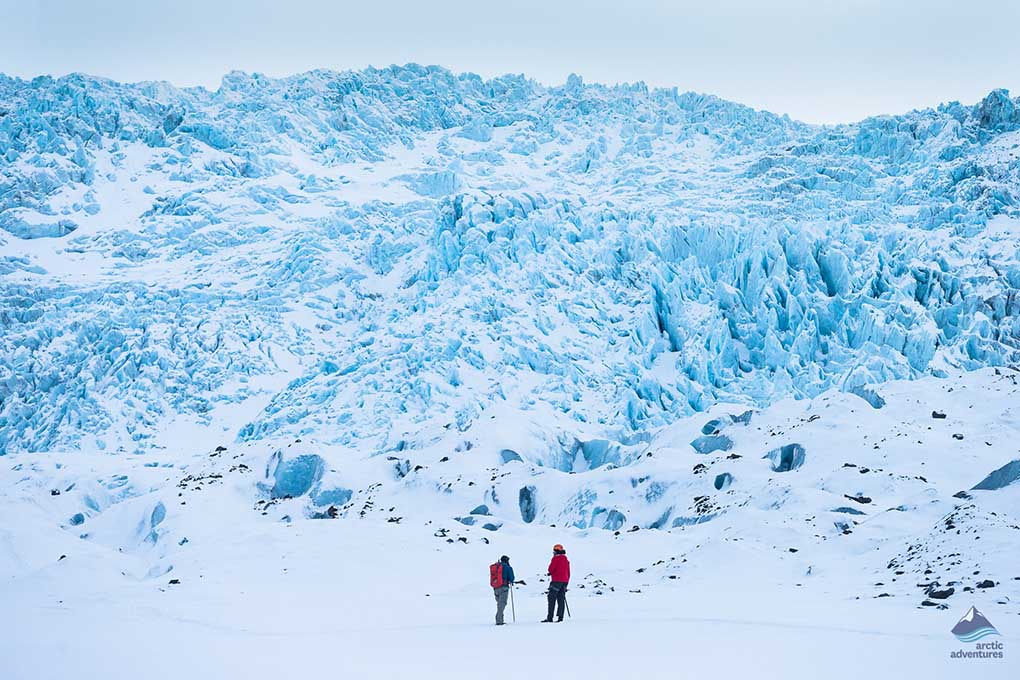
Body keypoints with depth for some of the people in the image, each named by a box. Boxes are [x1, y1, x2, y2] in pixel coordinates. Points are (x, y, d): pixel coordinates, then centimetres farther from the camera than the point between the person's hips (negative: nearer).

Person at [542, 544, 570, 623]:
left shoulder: (556, 558, -7)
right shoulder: (566, 559, 15)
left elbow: (551, 569, -12)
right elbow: (568, 572, 18)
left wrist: (551, 573, 11)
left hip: (556, 580, -7)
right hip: (564, 581, 7)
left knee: (552, 599, -5)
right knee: (561, 599, 6)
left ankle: (550, 617, -10)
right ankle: (560, 617, -1)